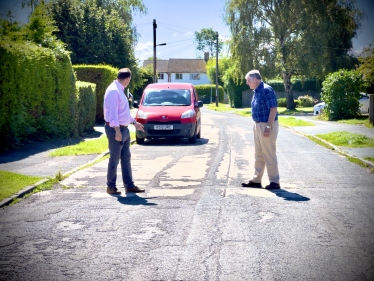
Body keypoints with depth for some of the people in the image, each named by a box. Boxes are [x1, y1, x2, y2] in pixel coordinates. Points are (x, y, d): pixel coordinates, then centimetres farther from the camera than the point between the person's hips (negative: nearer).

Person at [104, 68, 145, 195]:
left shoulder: (120, 90, 17)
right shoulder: (113, 91, -15)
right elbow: (112, 112, -21)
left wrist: (134, 123, 30)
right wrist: (117, 131, -25)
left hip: (124, 130, 10)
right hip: (116, 129, -10)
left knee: (126, 158, 12)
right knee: (114, 160, -2)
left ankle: (129, 186, 18)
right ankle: (111, 187, 8)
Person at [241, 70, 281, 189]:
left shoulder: (267, 90, -16)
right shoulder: (256, 91, 14)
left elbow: (273, 109, -20)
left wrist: (268, 127, -23)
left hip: (267, 125, -10)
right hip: (258, 125, 10)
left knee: (269, 154, -5)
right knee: (259, 155, 14)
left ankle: (274, 181, 3)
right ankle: (256, 180, 21)